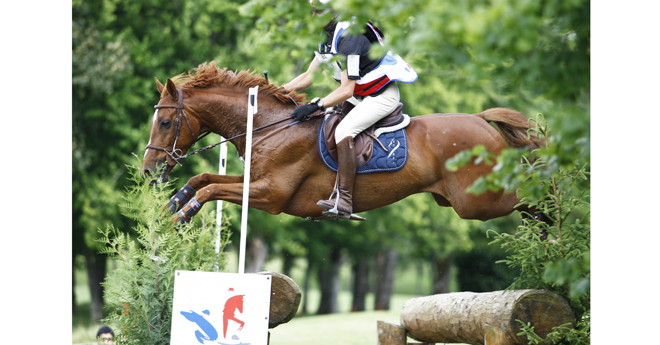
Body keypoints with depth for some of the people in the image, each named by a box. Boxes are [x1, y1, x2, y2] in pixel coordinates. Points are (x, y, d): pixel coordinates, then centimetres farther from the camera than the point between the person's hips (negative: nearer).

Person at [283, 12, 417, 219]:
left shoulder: (349, 39, -27)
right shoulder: (328, 37, 4)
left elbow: (346, 91, -28)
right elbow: (308, 77, 10)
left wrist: (315, 106, -32)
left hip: (383, 96, -10)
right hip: (360, 95, 11)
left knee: (343, 131, -27)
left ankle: (343, 201, -32)